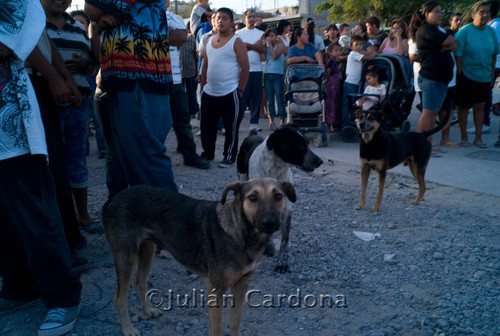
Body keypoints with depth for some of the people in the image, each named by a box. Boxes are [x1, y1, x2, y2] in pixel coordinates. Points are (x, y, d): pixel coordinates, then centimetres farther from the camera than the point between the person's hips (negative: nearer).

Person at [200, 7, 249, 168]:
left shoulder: (236, 42, -5)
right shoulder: (209, 40, 12)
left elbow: (245, 67, -8)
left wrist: (240, 91, -11)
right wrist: (202, 86, 13)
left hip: (229, 94, -6)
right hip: (209, 93, 6)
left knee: (231, 128, 3)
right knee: (206, 126, 12)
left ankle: (229, 157, 16)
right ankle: (208, 153, 28)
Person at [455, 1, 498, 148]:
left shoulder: (491, 31, 4)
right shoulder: (464, 32, -10)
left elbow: (494, 54, 12)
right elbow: (458, 55, -11)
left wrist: (492, 74, 9)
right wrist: (459, 75, -13)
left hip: (484, 77, 4)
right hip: (466, 76, -4)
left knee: (480, 106, 9)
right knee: (464, 107, 5)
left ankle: (478, 138, 18)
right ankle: (464, 137, 19)